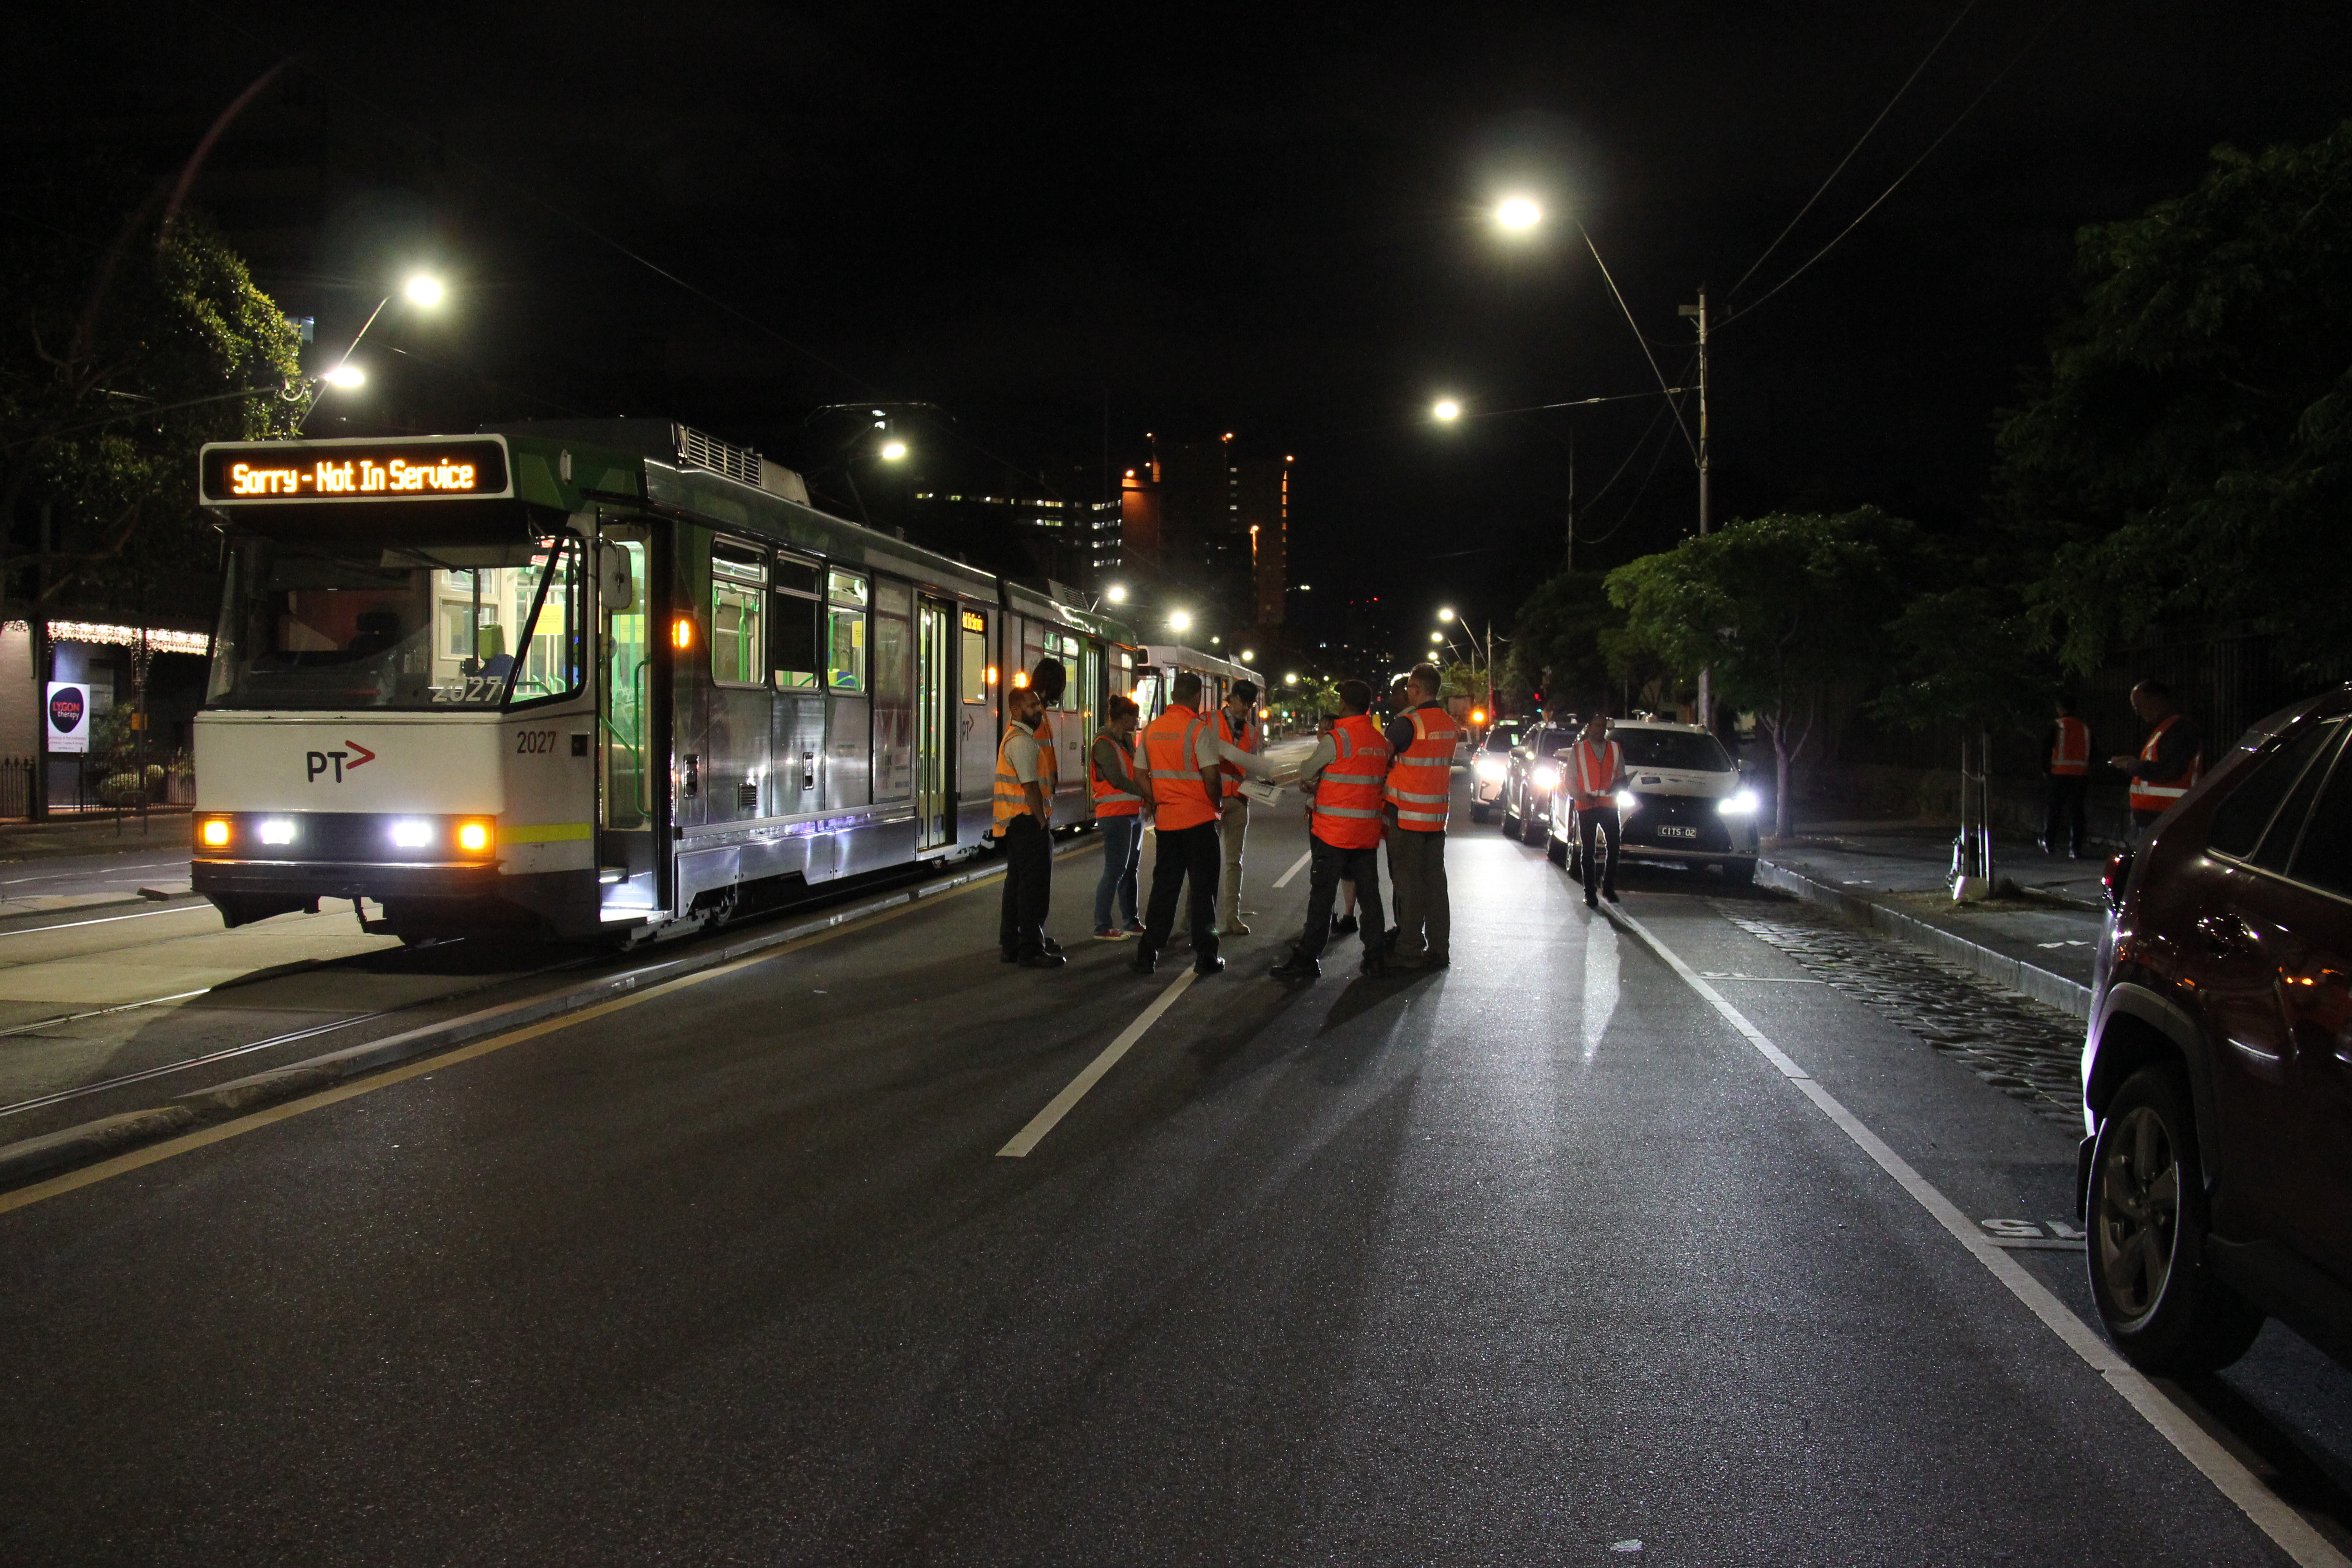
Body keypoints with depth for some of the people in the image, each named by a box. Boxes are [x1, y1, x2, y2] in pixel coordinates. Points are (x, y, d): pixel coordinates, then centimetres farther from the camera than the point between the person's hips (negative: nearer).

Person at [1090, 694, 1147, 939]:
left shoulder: (1126, 741, 17)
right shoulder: (1104, 743, -10)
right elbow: (1117, 780, -18)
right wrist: (1147, 793, -15)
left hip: (1133, 813, 9)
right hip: (1116, 814, -9)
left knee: (1130, 868, 12)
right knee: (1115, 870, -9)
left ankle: (1132, 922, 19)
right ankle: (1102, 927, -5)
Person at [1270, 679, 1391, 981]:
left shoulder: (1335, 739, -13)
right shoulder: (1382, 742, 7)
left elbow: (1305, 775, -4)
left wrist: (1314, 787, 19)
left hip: (1334, 831, -6)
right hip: (1368, 831, 6)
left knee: (1322, 894, -2)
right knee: (1369, 893, 11)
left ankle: (1308, 958, 0)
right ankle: (1376, 954, 13)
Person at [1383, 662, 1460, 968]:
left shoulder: (1407, 722, -15)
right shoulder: (1451, 725, 8)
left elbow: (1383, 758, -14)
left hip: (1408, 815, -7)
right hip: (1437, 815, 7)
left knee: (1407, 881, 0)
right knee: (1435, 880, 11)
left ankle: (1409, 950, 3)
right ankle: (1438, 949, 15)